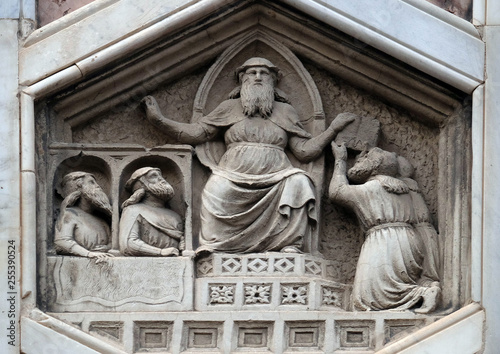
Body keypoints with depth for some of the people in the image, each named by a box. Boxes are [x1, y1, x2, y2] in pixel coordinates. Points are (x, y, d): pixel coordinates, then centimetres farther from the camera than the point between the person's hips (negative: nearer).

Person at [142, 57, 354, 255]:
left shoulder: (285, 111, 23)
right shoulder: (230, 108, 22)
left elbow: (305, 151, 16)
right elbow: (195, 133, 16)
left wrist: (333, 129, 6)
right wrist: (158, 120, 7)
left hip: (274, 178, 1)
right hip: (234, 177, -1)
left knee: (299, 183, -30)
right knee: (217, 189, -33)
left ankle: (290, 244, -25)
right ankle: (214, 245, -27)